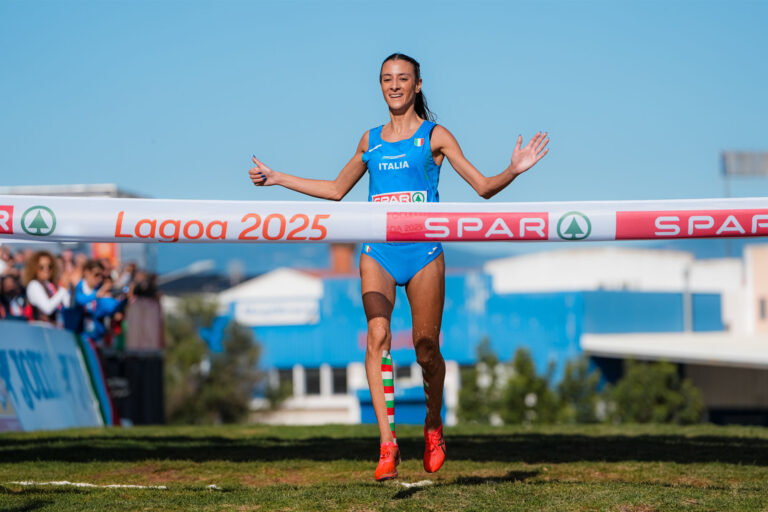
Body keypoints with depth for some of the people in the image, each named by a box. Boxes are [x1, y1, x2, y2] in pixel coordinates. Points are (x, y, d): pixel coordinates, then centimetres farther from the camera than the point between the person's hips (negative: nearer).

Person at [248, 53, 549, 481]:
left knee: (426, 350, 0)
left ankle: (433, 426, 29)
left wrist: (514, 169, -15)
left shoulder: (434, 136, 5)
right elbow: (337, 189, 29)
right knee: (378, 337, -19)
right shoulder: (371, 140, 16)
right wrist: (278, 178, 27)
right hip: (378, 252, 2)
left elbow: (484, 187, 4)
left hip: (424, 252, -2)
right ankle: (388, 444, -22)